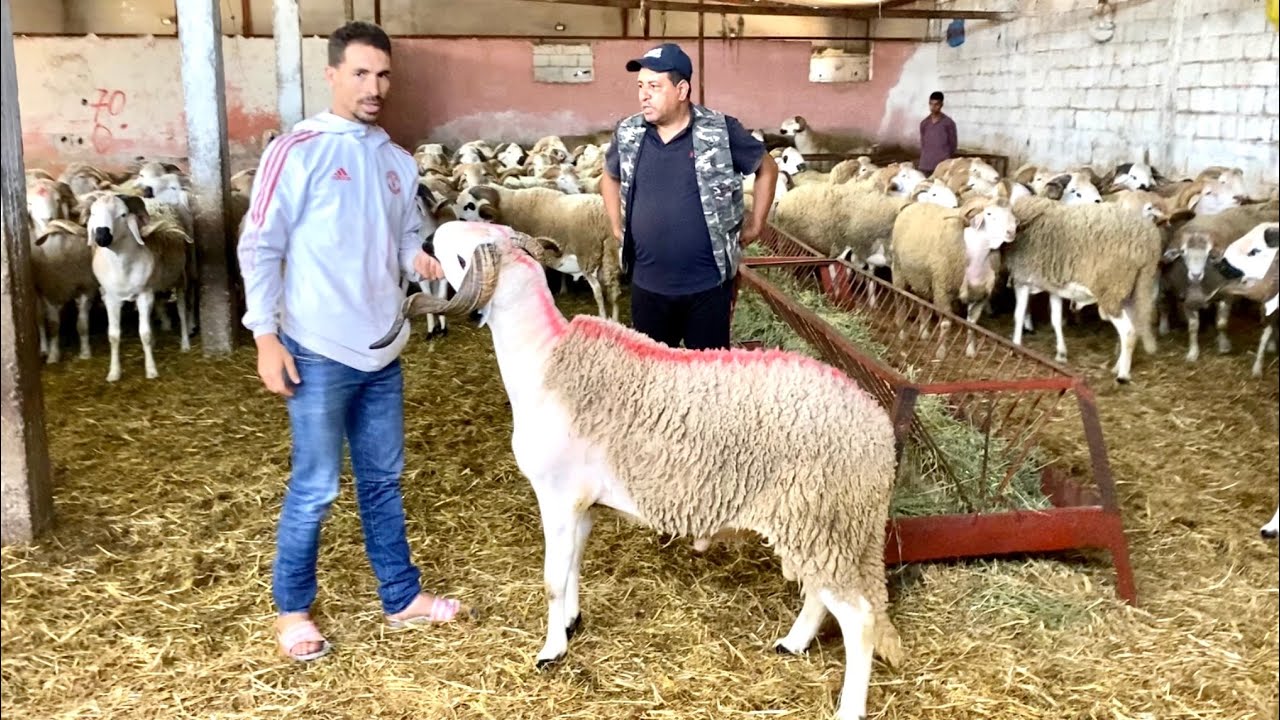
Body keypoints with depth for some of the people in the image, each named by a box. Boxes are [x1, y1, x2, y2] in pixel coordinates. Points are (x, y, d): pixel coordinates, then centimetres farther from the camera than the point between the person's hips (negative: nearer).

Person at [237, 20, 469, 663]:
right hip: (319, 354, -6)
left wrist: (423, 259, -8)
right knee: (314, 488, 3)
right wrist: (266, 335, -14)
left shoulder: (397, 161, 8)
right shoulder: (298, 151, -10)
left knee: (383, 479, 17)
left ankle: (401, 595, 29)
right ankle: (291, 608, 22)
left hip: (382, 351, 6)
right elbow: (259, 246, -10)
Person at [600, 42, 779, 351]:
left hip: (708, 283, -3)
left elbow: (766, 168, 7)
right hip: (647, 283, 3)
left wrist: (755, 224, 4)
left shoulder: (722, 132, -9)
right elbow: (610, 177, 22)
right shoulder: (628, 134, 1)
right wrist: (618, 226, 13)